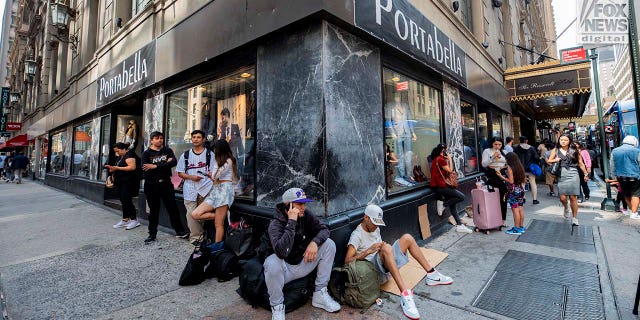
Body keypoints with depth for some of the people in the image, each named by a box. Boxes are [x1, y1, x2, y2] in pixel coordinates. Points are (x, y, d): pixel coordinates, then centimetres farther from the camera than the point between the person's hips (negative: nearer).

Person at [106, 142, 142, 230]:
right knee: (123, 201, 10)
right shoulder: (120, 157, 18)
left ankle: (134, 220, -2)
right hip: (121, 182, 10)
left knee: (126, 201, -9)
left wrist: (117, 168, -21)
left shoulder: (129, 154, -12)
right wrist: (112, 168, 6)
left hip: (128, 182, -9)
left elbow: (132, 167, -24)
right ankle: (125, 220, 17)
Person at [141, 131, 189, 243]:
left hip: (166, 183, 1)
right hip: (151, 185, -1)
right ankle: (152, 234, 23)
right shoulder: (146, 153, 2)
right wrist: (165, 164, -13)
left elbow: (174, 162, -13)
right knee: (153, 210, 8)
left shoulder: (168, 150, 6)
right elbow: (146, 170, -13)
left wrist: (155, 166, -17)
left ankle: (179, 231, 14)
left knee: (173, 207, 4)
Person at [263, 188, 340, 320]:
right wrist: (291, 222, -39)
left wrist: (314, 242, -27)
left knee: (329, 244, -10)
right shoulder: (275, 224, -24)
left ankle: (319, 294, 0)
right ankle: (277, 306, -9)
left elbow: (324, 229, -6)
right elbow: (282, 252, -40)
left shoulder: (306, 215, -9)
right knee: (272, 262, -37)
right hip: (285, 269, -5)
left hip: (303, 264, 5)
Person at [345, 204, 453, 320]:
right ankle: (405, 295, -44)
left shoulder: (376, 229, 14)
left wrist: (383, 247, -2)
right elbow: (347, 261, -20)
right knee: (387, 248, -37)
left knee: (407, 238, 0)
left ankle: (431, 275, 5)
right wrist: (369, 251, -28)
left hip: (387, 268, 8)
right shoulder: (357, 235, -12)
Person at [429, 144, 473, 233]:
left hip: (436, 185, 10)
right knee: (461, 197, -11)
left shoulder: (436, 159, 15)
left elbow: (444, 172, 15)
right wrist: (450, 159, 0)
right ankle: (443, 203, -3)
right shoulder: (441, 159, -15)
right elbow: (450, 171, -8)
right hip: (439, 186, -10)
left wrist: (447, 160, 13)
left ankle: (459, 225, 15)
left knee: (452, 204, 12)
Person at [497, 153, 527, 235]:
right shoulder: (520, 167, 8)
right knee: (521, 209, 13)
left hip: (513, 191, -8)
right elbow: (524, 179, 13)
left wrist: (501, 176, -13)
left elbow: (511, 181, -19)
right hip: (520, 190, 8)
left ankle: (517, 229, 3)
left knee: (515, 210, -3)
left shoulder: (509, 167, -15)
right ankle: (521, 227, 23)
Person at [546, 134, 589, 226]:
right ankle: (566, 208, 30)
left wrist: (585, 174, 13)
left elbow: (580, 163, 13)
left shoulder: (574, 151, 8)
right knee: (562, 198, -5)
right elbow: (549, 161, 10)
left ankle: (574, 218, 11)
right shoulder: (555, 150, 9)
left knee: (573, 197, 0)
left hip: (573, 175, 0)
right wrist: (555, 160, -10)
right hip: (561, 176, 0)